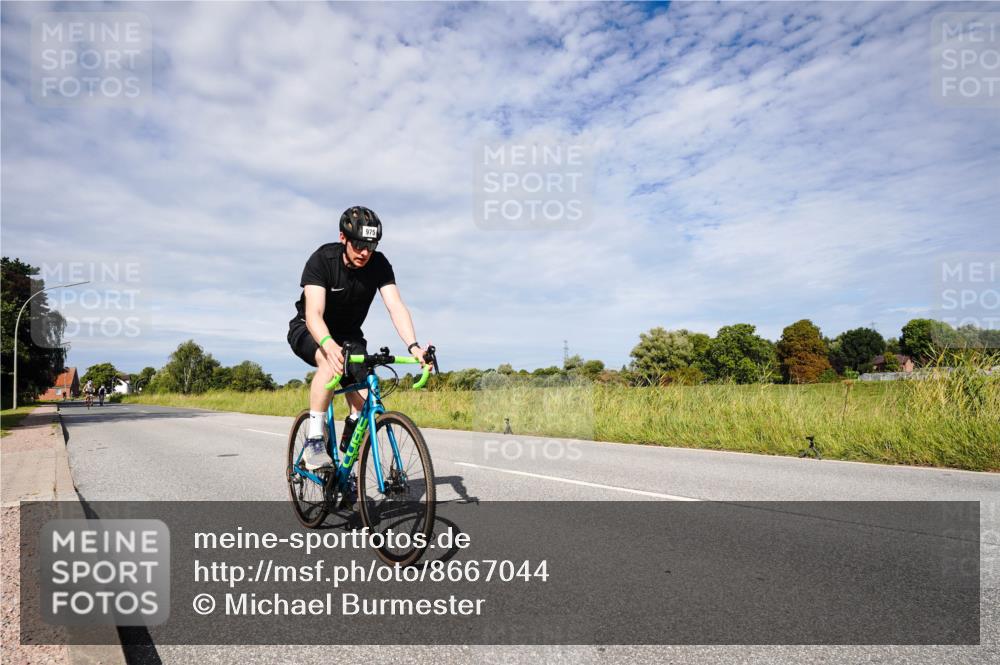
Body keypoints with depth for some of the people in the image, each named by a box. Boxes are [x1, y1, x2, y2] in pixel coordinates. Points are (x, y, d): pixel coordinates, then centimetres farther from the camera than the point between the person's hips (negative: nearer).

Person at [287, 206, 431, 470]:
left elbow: (396, 306, -29)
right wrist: (329, 344, -60)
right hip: (309, 330, -3)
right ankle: (314, 442, -28)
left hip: (348, 334, 3)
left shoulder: (379, 264, -19)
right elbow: (314, 314, -38)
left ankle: (348, 441, 16)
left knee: (364, 404, -16)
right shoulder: (321, 260, -27)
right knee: (331, 361, -38)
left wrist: (413, 346, -46)